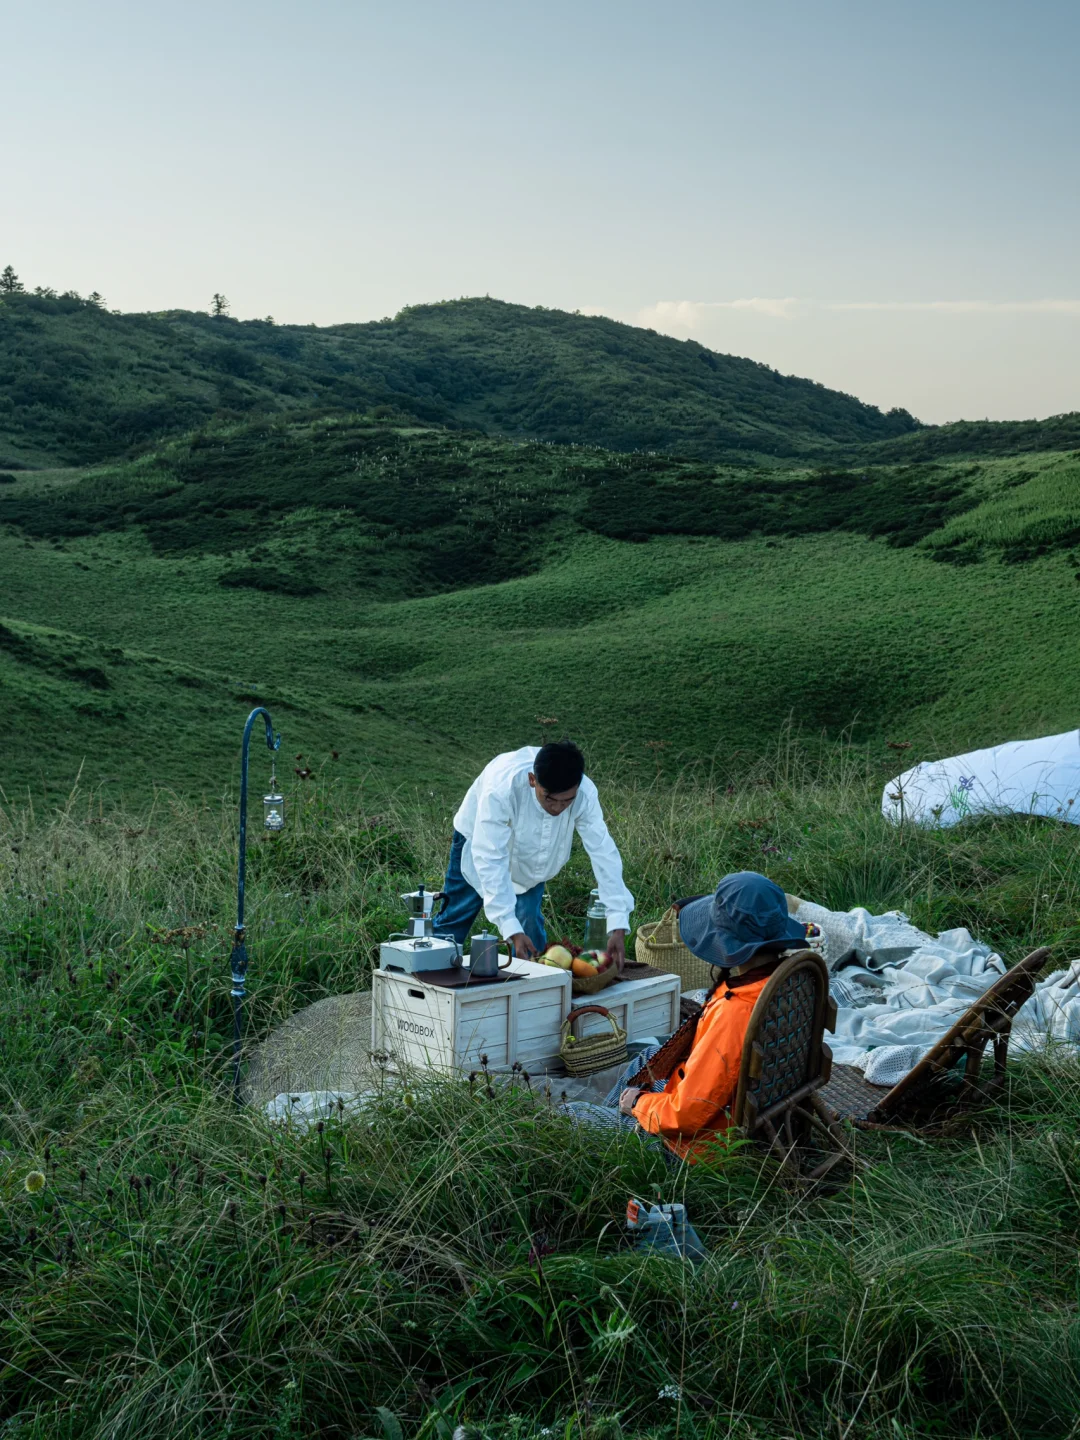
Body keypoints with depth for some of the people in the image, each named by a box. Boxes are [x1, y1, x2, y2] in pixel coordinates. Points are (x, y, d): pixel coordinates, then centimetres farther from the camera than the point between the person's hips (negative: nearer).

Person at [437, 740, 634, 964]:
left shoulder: (585, 793, -34)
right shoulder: (502, 788, -44)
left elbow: (604, 853, -33)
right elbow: (490, 859, -43)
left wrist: (618, 927, -40)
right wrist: (512, 930, -48)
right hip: (479, 839, -2)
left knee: (529, 922, -8)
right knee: (455, 918, 5)